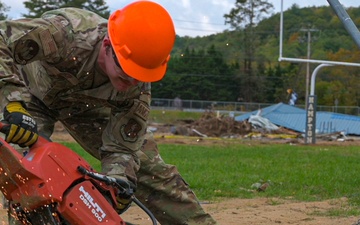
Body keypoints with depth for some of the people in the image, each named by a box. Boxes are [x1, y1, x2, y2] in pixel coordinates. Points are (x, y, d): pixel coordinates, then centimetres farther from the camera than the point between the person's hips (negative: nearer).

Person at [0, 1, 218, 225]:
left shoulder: (138, 87, -29)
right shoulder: (66, 33, -45)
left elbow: (121, 147, -21)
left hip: (86, 103, 3)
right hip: (30, 94, -3)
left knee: (151, 168, -1)